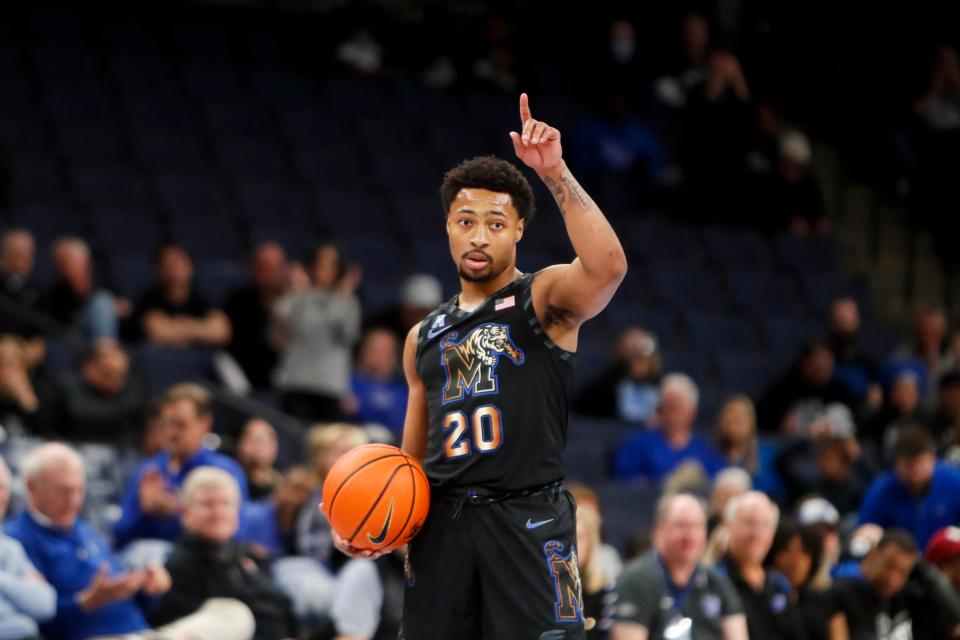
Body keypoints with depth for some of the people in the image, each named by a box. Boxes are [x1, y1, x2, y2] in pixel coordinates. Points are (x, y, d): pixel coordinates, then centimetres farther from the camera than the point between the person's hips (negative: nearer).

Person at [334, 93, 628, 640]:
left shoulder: (545, 299, 1)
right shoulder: (424, 338, 18)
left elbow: (608, 266, -23)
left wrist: (557, 175, -28)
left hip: (528, 518, -5)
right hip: (442, 522, 5)